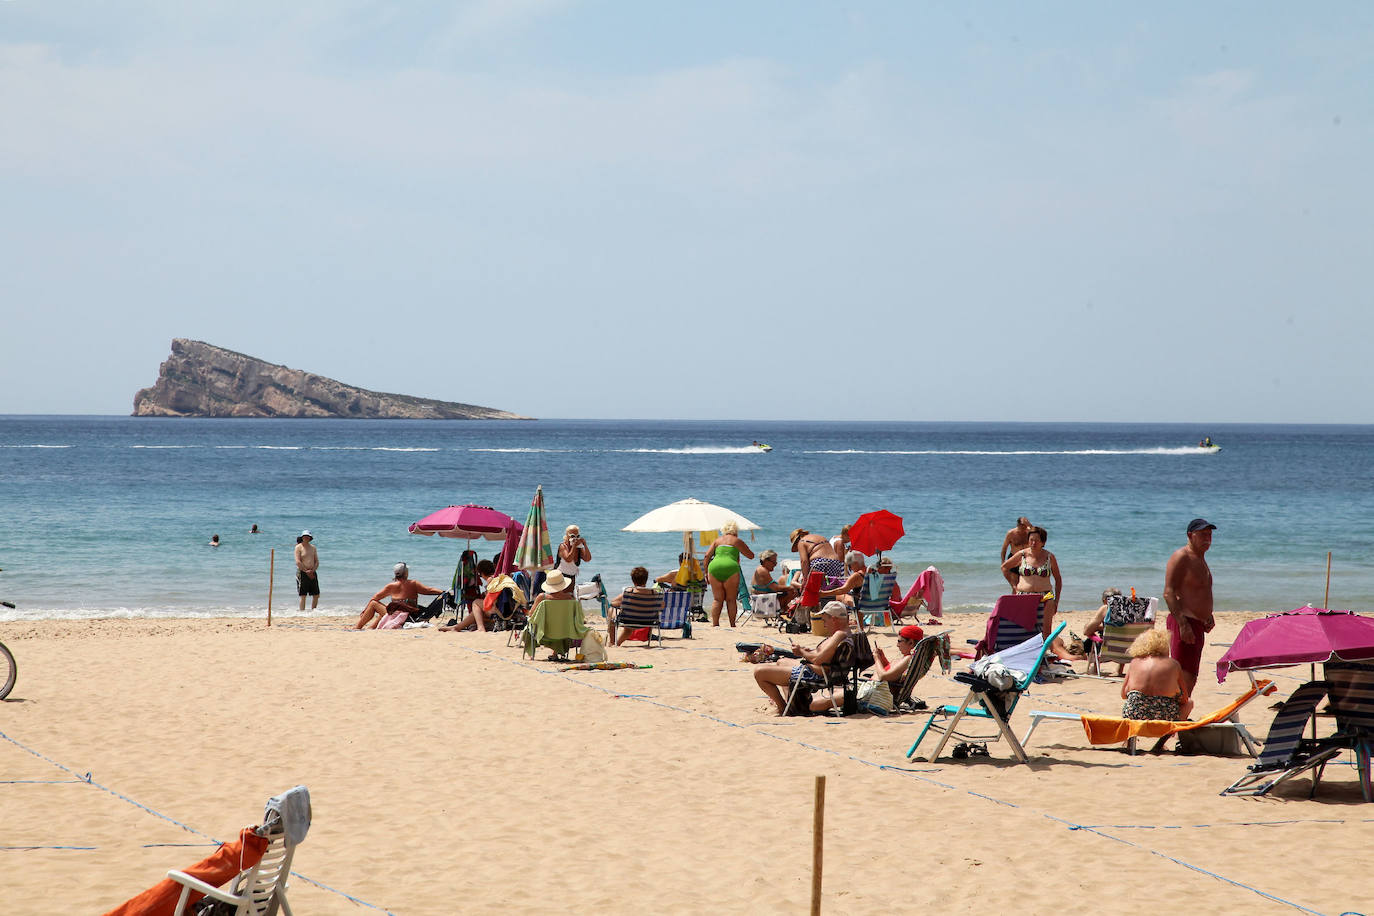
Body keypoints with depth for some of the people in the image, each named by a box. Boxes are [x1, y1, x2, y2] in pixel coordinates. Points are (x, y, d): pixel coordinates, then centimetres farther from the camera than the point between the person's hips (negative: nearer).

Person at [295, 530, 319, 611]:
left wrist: (313, 570, -7)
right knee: (303, 595, -6)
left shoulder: (313, 547, 14)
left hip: (312, 573, 5)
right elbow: (298, 562, -11)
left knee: (316, 595, 4)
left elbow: (317, 561, 11)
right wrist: (306, 571, -14)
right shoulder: (299, 547, -2)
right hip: (302, 573, -5)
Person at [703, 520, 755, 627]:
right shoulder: (737, 541, 14)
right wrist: (744, 547, 36)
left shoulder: (717, 541, 21)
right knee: (731, 599, 5)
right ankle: (732, 625, 2)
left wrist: (706, 572, 14)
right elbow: (751, 556, 20)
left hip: (714, 567, 3)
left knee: (717, 599, 7)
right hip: (730, 568, -3)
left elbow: (707, 556, 11)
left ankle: (714, 624, -3)